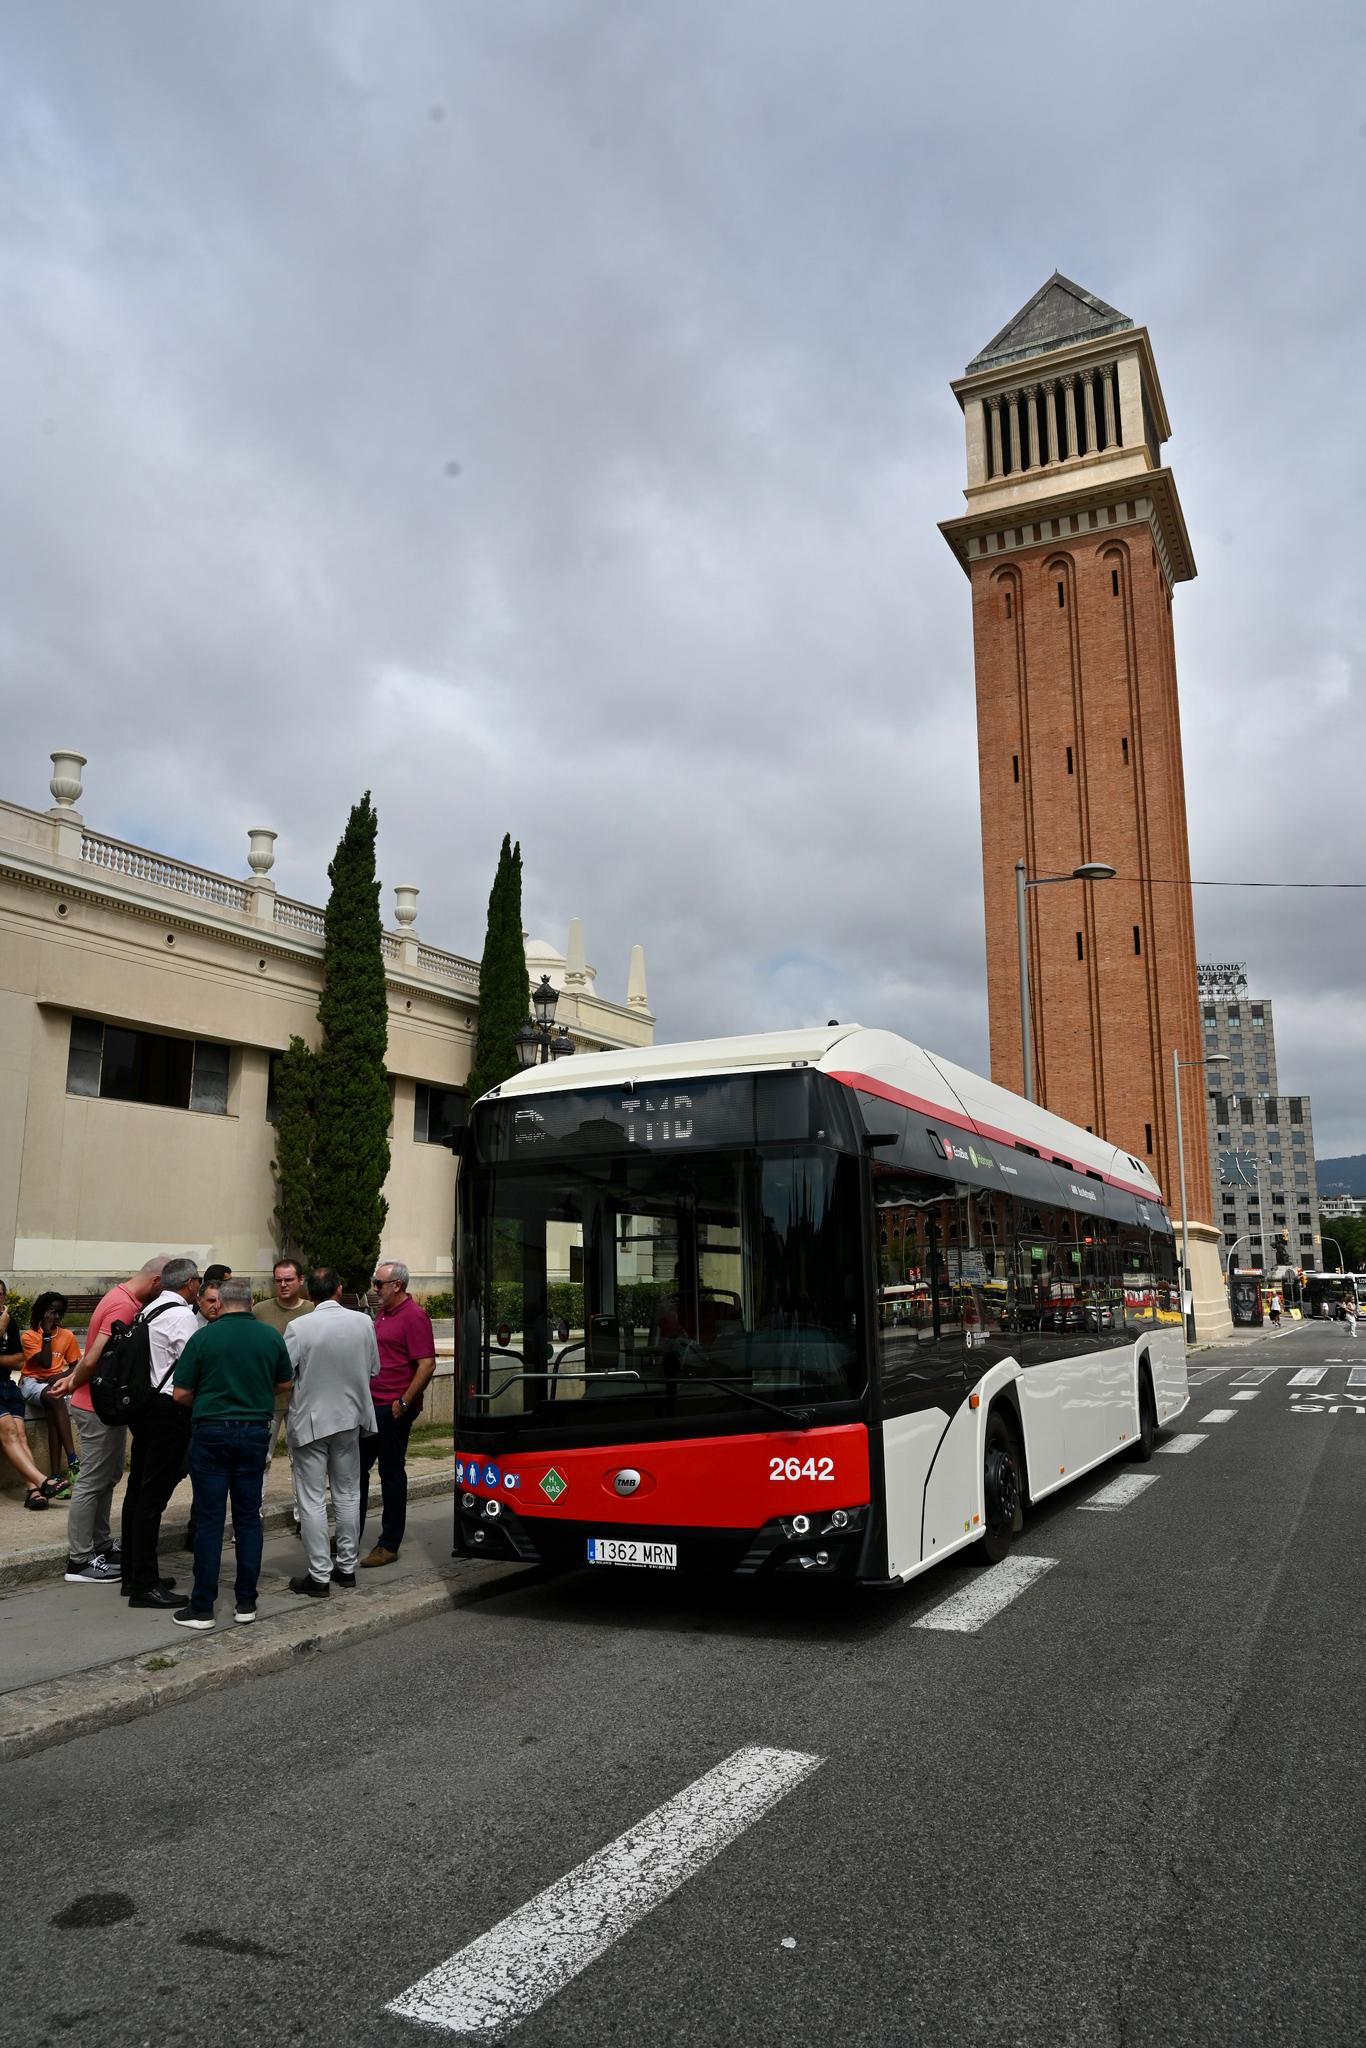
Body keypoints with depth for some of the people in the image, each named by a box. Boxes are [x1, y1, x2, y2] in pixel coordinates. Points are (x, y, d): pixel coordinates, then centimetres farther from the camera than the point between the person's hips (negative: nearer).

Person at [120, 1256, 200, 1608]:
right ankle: (144, 1585, 0)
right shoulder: (181, 1315, -14)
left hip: (145, 1405, 10)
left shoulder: (150, 1310, 13)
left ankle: (133, 1575, 26)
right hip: (169, 1411, -10)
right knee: (154, 1496, -5)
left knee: (138, 1489, 15)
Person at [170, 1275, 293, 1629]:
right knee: (249, 1517, 10)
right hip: (255, 1431, 2)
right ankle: (246, 1602, 14)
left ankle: (202, 1607, 7)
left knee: (209, 1519, 3)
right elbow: (285, 1384, 11)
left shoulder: (203, 1337, -8)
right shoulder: (271, 1337, -1)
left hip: (211, 1432, -2)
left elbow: (180, 1394, -5)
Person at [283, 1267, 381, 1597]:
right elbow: (373, 1369, 4)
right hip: (349, 1419, 4)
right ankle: (346, 1566, 24)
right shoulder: (363, 1322, -7)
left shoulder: (299, 1329, -17)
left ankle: (319, 1576, 8)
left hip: (309, 1421, -3)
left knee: (312, 1501, 5)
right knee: (348, 1495, 16)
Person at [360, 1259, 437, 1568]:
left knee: (391, 1474, 1)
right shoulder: (383, 1313, 14)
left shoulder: (414, 1316, -15)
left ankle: (389, 1545, 11)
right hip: (371, 1405, 9)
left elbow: (427, 1364, -21)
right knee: (357, 1468, 14)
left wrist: (404, 1403, -20)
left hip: (393, 1409, -9)